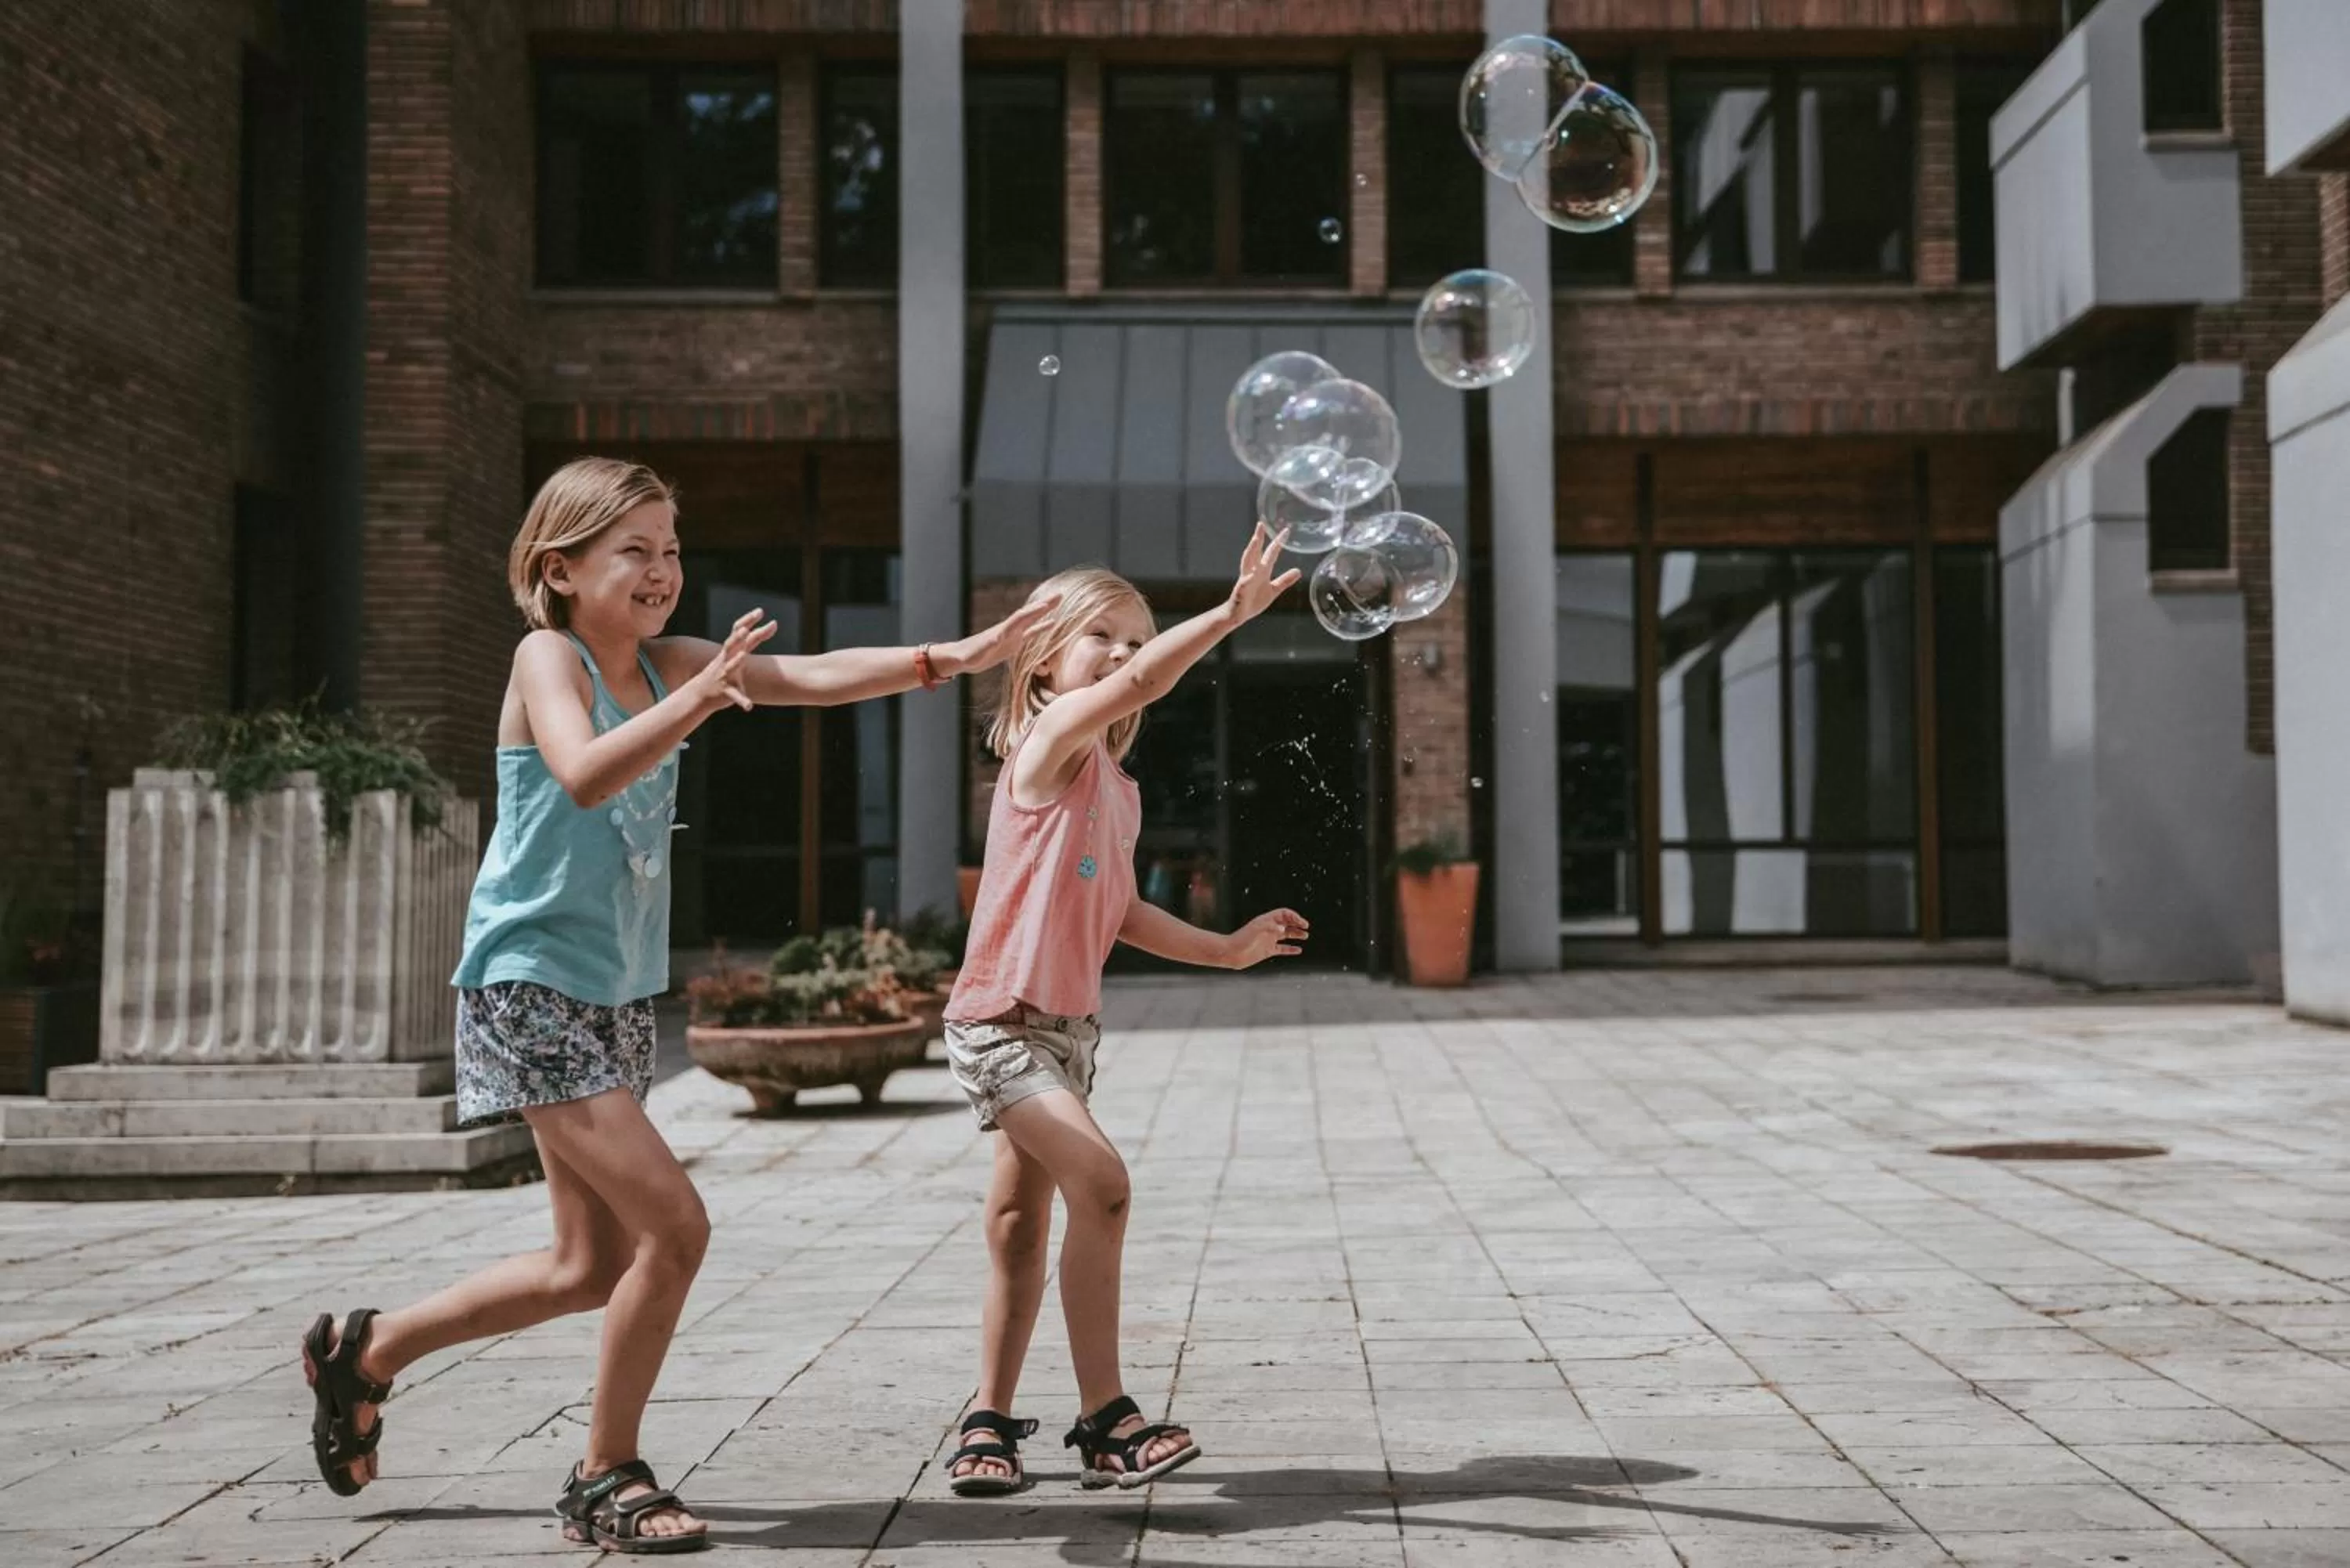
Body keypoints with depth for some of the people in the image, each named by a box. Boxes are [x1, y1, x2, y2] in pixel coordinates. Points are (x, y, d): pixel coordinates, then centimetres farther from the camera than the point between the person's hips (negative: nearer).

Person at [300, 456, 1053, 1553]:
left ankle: (368, 1348, 30)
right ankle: (608, 1478, 3)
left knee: (593, 1267, 13)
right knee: (674, 1225, -14)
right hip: (531, 987, -8)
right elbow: (585, 773, -31)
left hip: (617, 993, 8)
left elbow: (816, 675, 0)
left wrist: (950, 658, -11)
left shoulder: (665, 664, 8)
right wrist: (698, 699, -44)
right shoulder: (548, 656, -11)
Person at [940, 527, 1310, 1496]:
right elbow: (1141, 685, -29)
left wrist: (1225, 949, 15)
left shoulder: (1119, 789, 14)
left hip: (1068, 1025, 9)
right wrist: (1233, 611, -36)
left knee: (1022, 1220, 14)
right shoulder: (1049, 740, -11)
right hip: (1001, 1022, -9)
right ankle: (1104, 1420, -11)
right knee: (1100, 1184, -19)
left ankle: (990, 1421, 24)